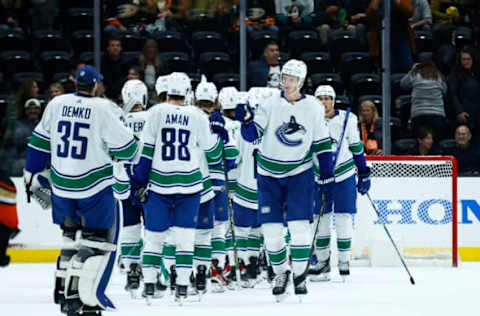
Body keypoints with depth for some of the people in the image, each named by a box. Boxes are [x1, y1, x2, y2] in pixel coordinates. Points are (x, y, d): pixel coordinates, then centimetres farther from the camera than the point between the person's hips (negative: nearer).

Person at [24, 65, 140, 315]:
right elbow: (125, 147, -9)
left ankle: (64, 294, 20)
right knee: (99, 240, 2)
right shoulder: (102, 110, -13)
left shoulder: (56, 104, 1)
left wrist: (31, 173, 21)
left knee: (71, 236, 20)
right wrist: (135, 152, 14)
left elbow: (40, 142, 10)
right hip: (94, 186, -5)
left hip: (62, 183, 5)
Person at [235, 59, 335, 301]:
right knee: (271, 229, 0)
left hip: (299, 173, 0)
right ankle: (281, 272, 19)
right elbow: (251, 135, -13)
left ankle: (300, 275, 5)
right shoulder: (270, 104, -9)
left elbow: (322, 145, 1)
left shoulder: (313, 108, -5)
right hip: (269, 173, 0)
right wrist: (246, 120, -34)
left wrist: (327, 179, -1)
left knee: (299, 226, -9)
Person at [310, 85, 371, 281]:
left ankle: (344, 261, 6)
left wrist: (364, 174, 4)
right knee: (321, 220, 3)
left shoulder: (347, 119, -6)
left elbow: (357, 147, 3)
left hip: (345, 176, -1)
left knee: (343, 219, -3)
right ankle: (322, 261, 15)